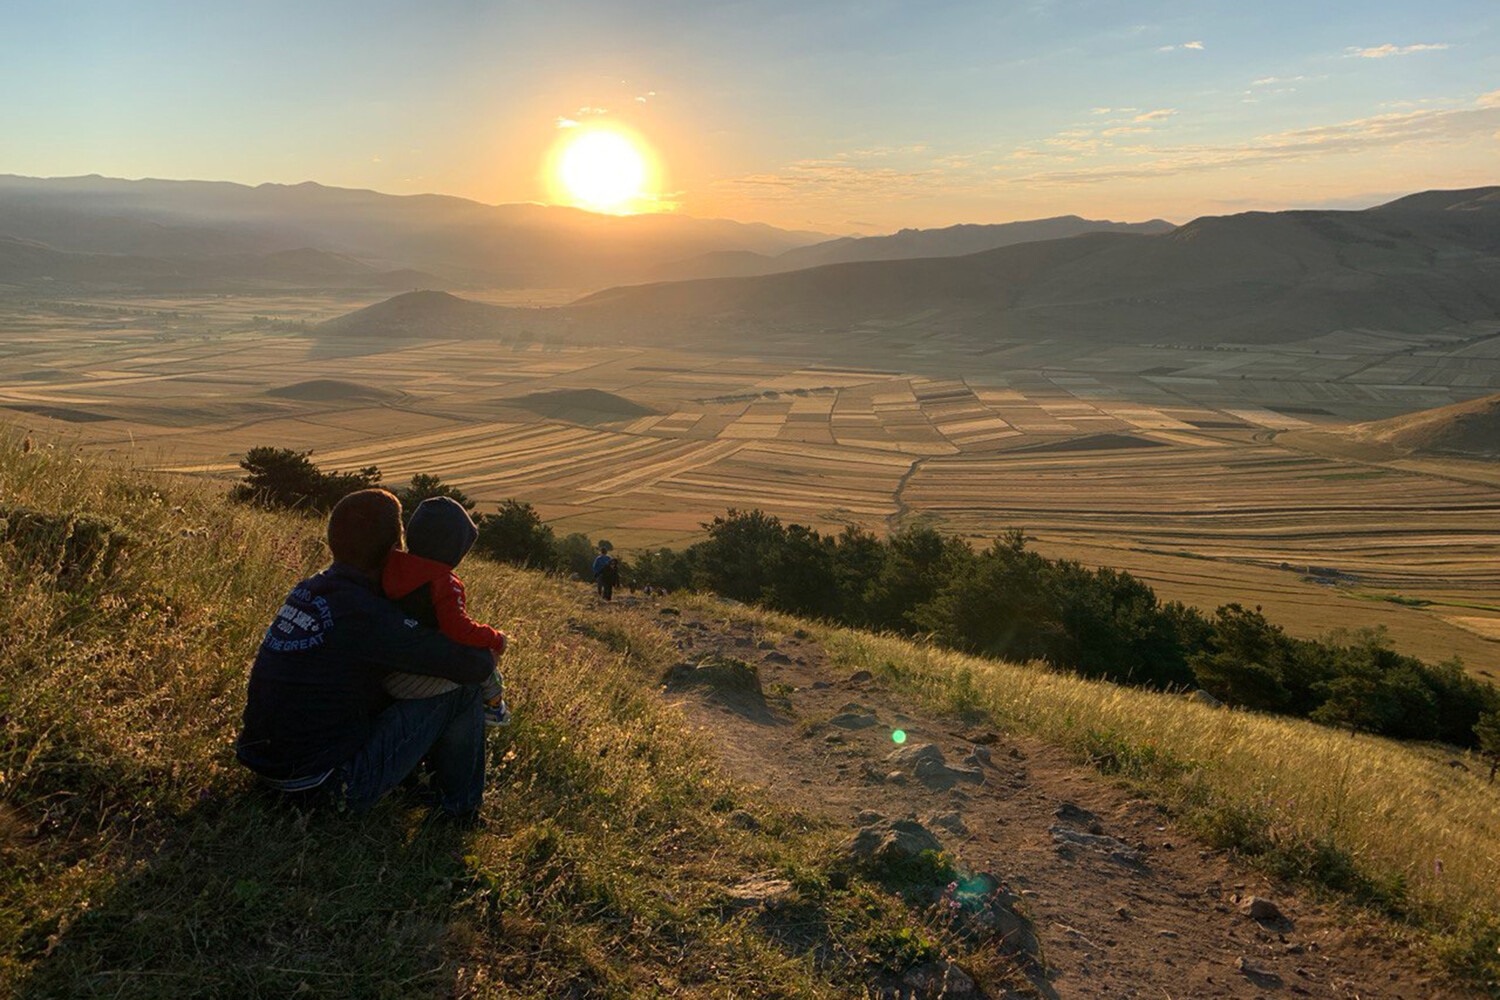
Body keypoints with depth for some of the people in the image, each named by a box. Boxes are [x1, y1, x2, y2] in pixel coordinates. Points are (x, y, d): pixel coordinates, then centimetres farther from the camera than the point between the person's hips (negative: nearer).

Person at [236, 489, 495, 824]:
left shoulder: (307, 589, 4)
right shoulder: (365, 614, -22)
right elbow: (472, 665, -20)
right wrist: (488, 653, 4)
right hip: (329, 783, -9)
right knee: (462, 687, -5)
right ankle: (459, 809, 13)